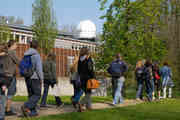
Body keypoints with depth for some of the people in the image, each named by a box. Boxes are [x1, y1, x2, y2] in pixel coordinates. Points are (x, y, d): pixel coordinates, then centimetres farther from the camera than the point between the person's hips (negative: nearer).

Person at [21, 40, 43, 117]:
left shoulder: (25, 55, 7)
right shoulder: (36, 55, -13)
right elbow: (39, 67, -17)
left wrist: (26, 75, 17)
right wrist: (41, 78, -9)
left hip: (27, 77, 7)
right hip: (35, 77, -7)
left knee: (31, 95, 13)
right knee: (37, 95, 1)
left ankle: (32, 111, 13)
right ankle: (26, 106, -14)